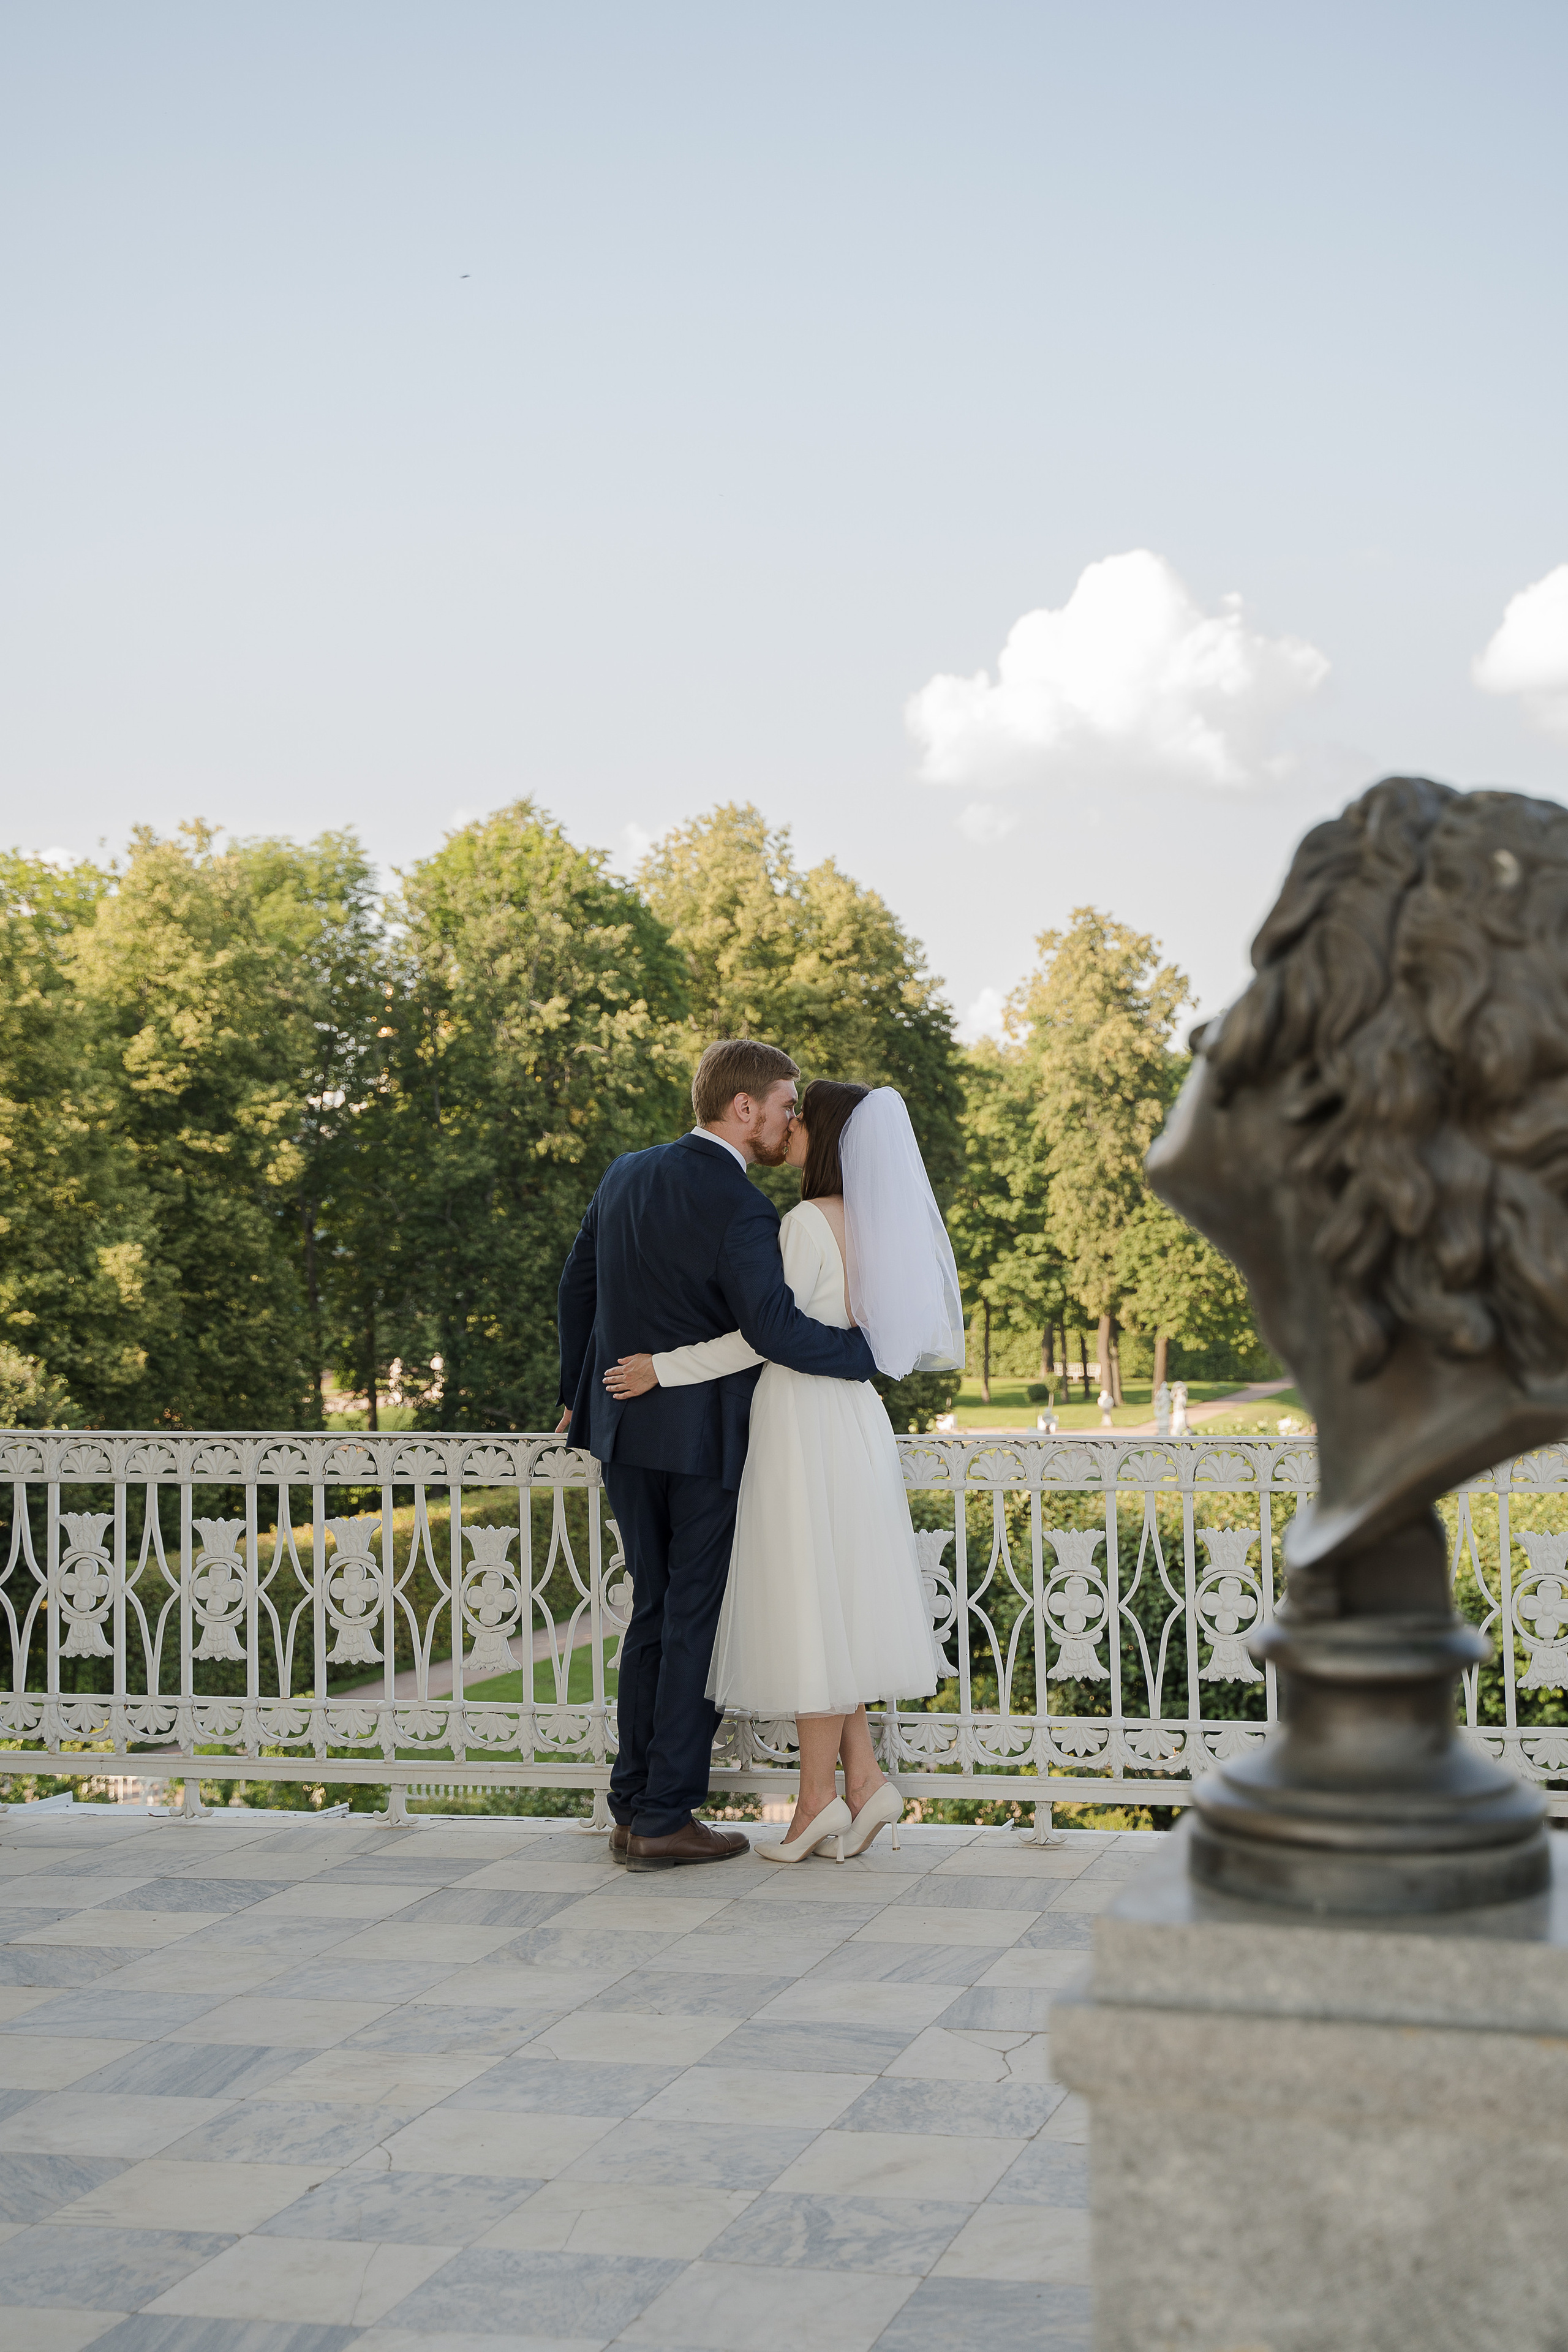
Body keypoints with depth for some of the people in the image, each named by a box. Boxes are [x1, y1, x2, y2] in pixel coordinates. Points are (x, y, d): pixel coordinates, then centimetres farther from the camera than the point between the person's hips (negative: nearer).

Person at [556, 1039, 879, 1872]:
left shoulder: (625, 1176, 5)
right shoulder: (742, 1212, -18)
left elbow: (577, 1287, 13)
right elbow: (776, 1329, -28)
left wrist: (577, 1393, 24)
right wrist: (867, 1351, -14)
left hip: (625, 1430, 7)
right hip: (706, 1440, -7)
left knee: (654, 1609, 15)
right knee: (699, 1620, 2)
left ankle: (632, 1805, 16)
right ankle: (666, 1819, 5)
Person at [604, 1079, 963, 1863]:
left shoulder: (808, 1224, -14)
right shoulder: (874, 1226, 11)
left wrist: (663, 1369, -12)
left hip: (804, 1420, -9)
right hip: (854, 1416, 9)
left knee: (808, 1601, -3)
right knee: (838, 1603, 13)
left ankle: (818, 1796, 3)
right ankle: (862, 1779, 9)